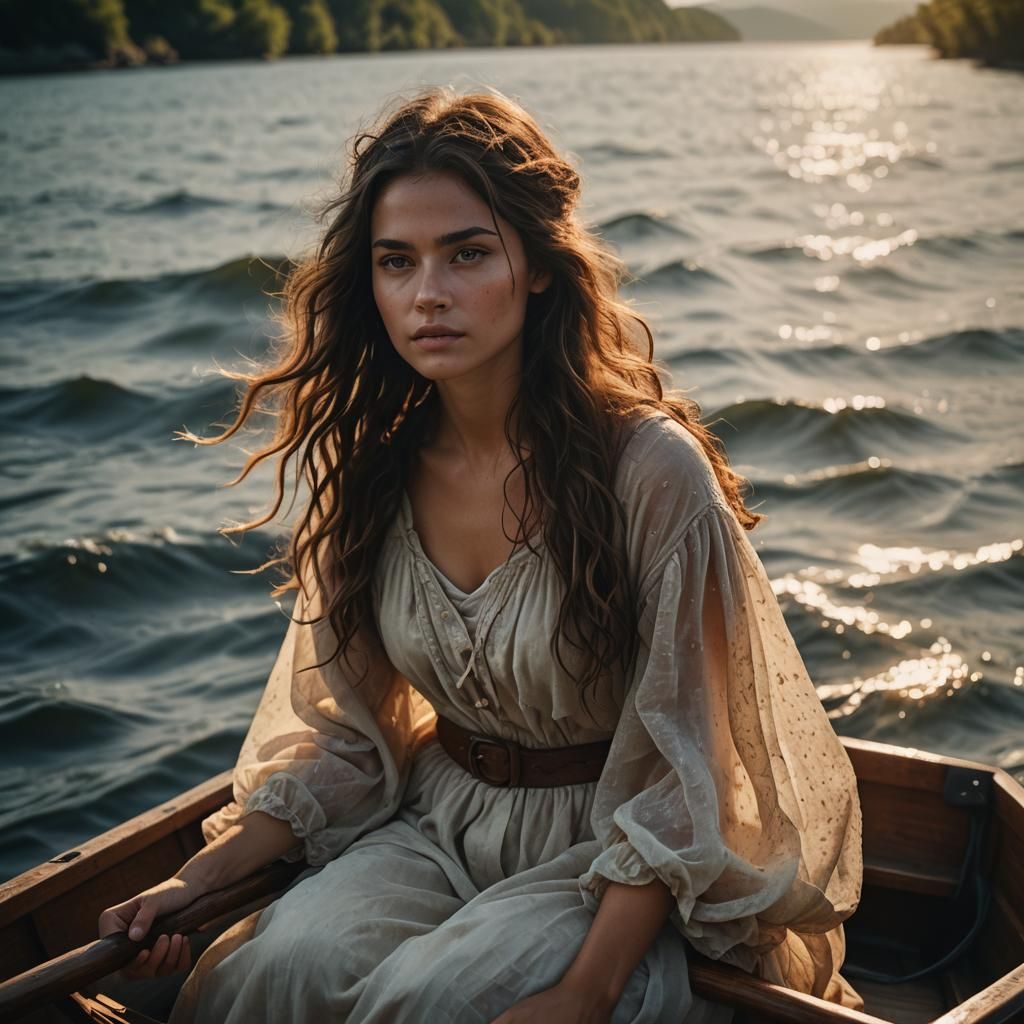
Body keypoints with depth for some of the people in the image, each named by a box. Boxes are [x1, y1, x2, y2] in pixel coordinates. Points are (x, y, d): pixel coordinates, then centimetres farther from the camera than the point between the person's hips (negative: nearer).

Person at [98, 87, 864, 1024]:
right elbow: (344, 735, 4)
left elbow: (680, 780, -16)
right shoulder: (367, 467, -4)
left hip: (609, 858, -3)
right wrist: (199, 880, -6)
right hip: (440, 827, 4)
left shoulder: (650, 468, -20)